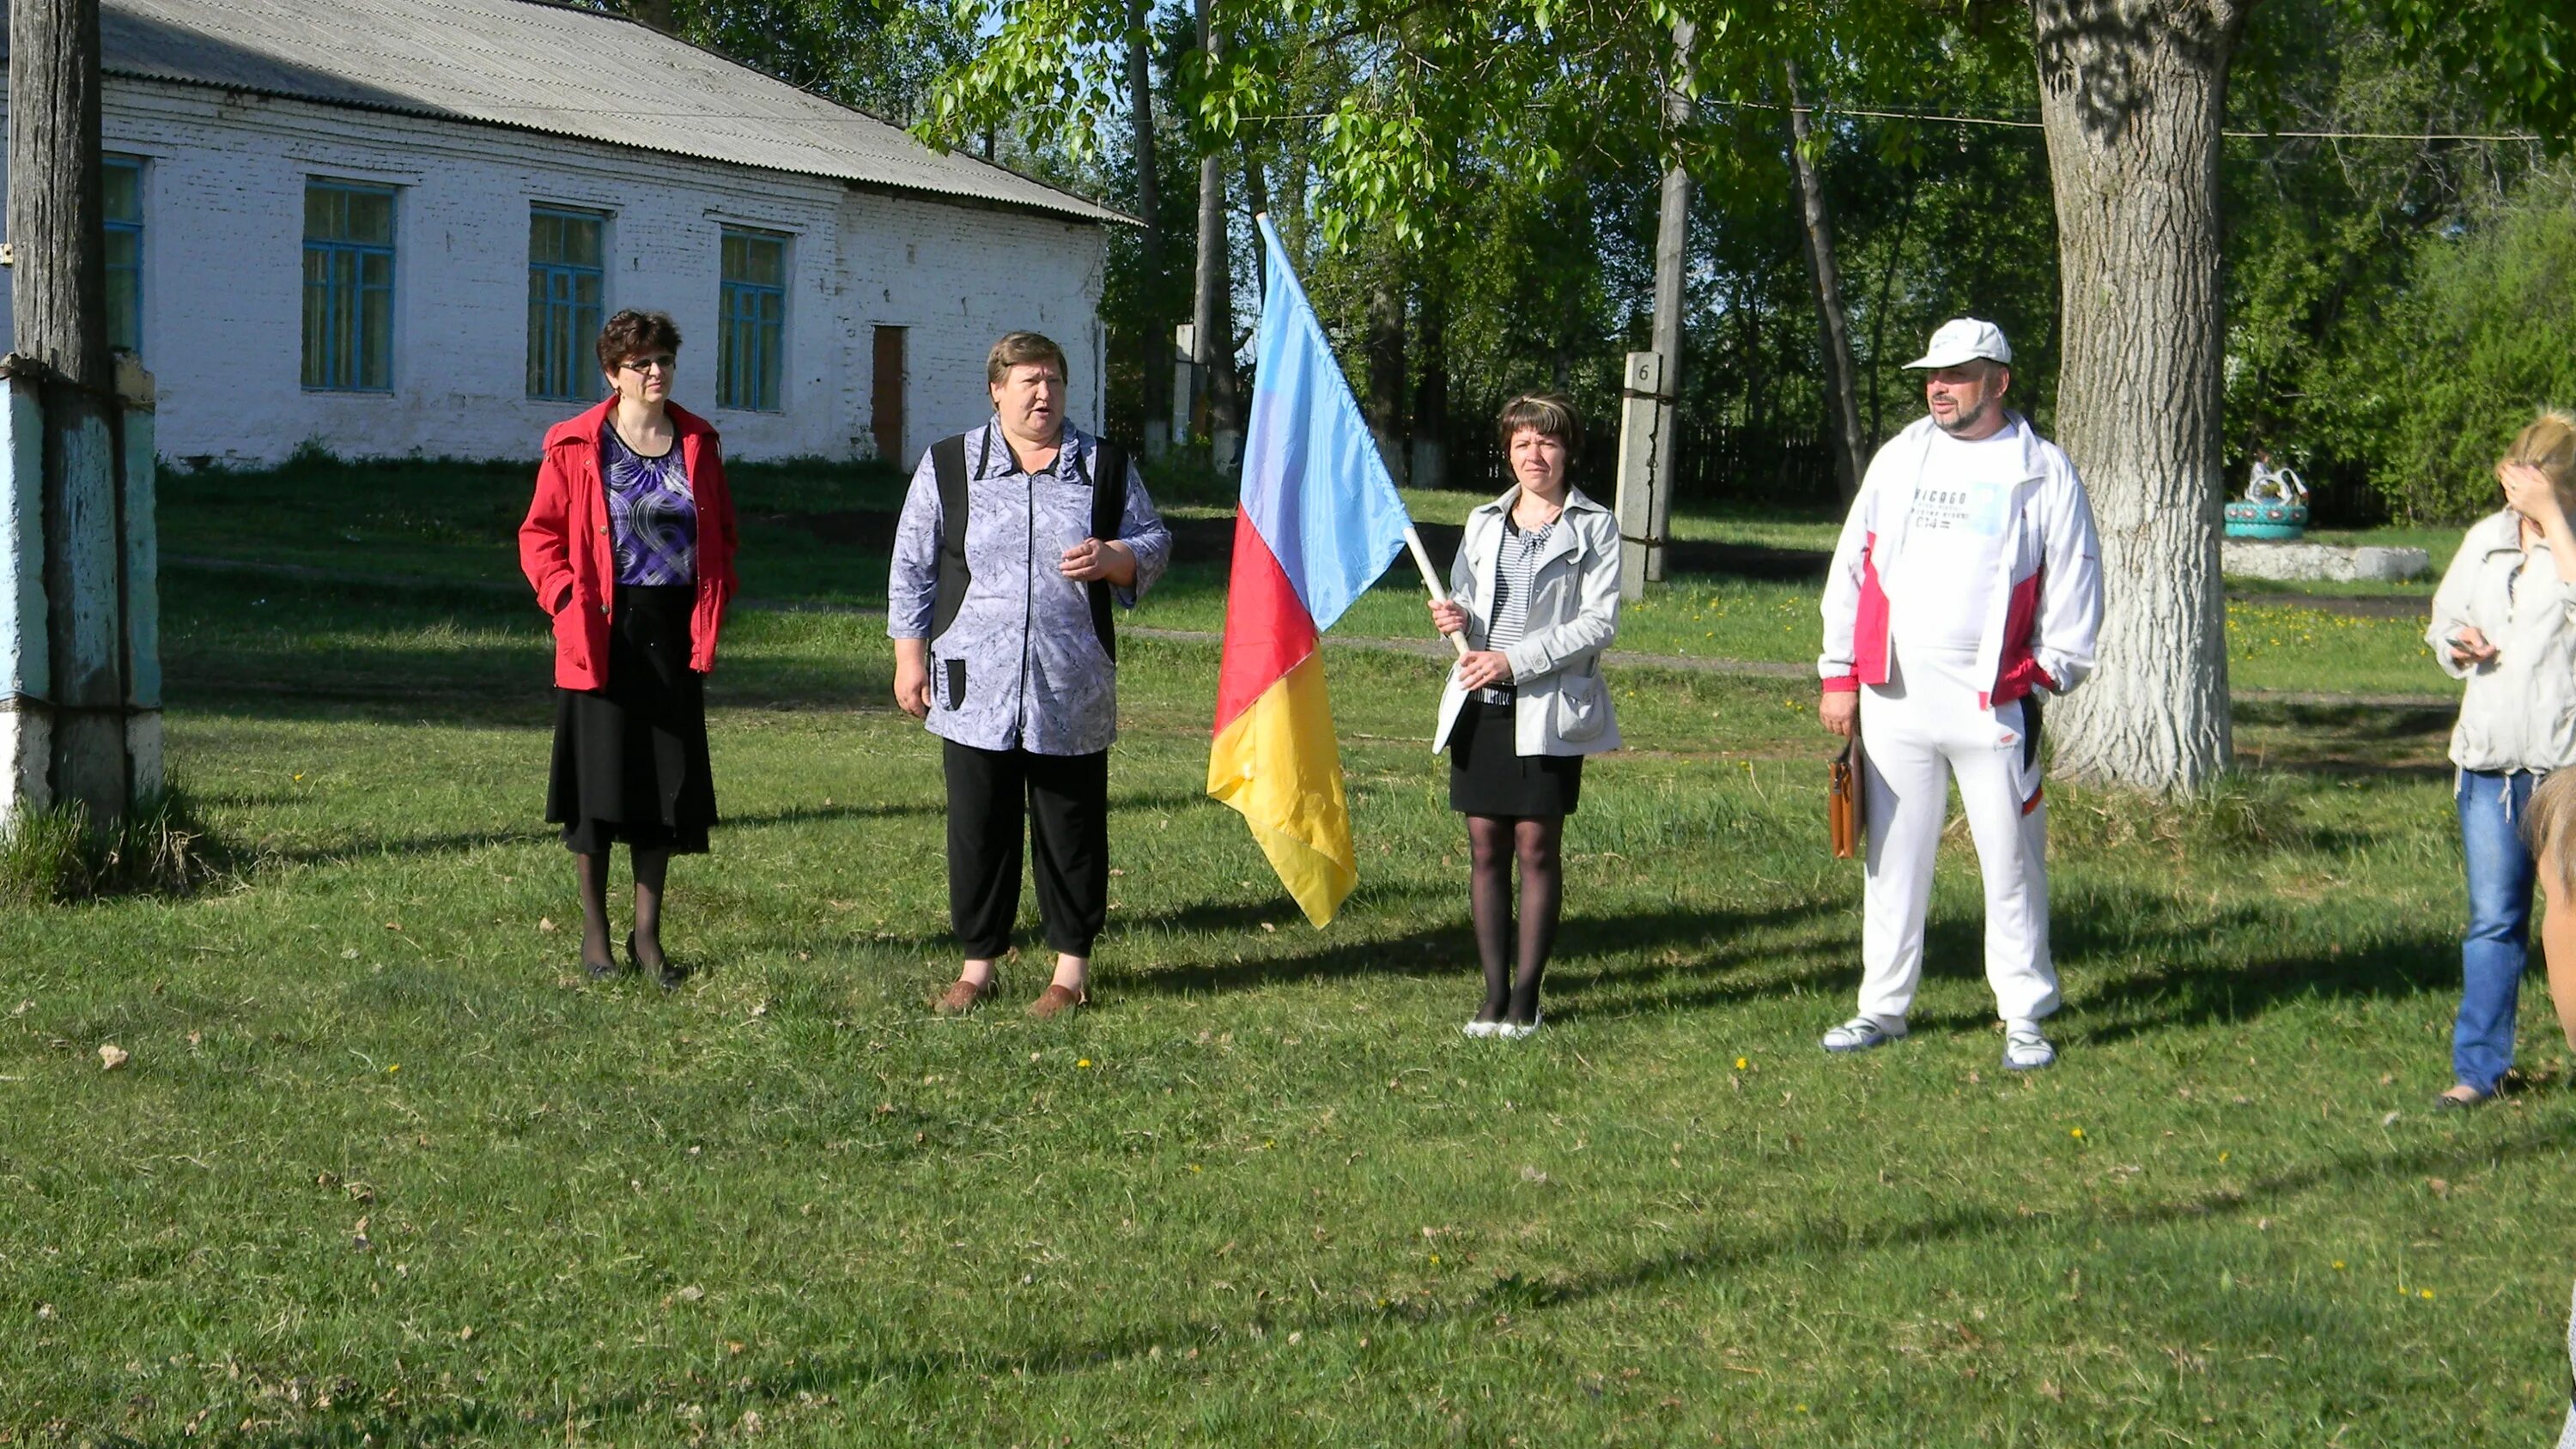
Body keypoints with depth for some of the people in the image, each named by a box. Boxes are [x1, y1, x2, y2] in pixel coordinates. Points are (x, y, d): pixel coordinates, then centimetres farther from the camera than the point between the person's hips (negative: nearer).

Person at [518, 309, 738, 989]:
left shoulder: (698, 442, 9)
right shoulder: (576, 446, -2)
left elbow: (720, 532, 17)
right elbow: (540, 536, 1)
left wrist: (712, 607, 4)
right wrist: (568, 601, -13)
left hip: (675, 633, 4)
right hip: (603, 631, -3)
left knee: (668, 782, 6)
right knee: (599, 786, 1)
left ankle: (648, 934, 16)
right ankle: (594, 930, 13)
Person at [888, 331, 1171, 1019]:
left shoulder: (1105, 467, 9)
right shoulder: (948, 466, 7)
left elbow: (1154, 544, 13)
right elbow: (912, 569, 8)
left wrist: (1111, 559, -9)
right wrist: (910, 659, 3)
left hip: (1072, 692, 0)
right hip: (975, 690, 0)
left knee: (1071, 828, 3)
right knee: (979, 828, 5)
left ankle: (1072, 967, 14)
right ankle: (977, 963, 16)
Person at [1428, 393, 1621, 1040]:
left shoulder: (1594, 527, 2)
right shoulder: (1484, 522, 16)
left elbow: (1600, 622, -6)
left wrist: (1515, 661, -14)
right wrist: (1453, 615, -4)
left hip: (1548, 710, -4)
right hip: (1479, 703, 4)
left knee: (1537, 848, -2)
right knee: (1485, 847, 3)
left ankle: (1526, 995, 4)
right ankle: (1493, 992, 8)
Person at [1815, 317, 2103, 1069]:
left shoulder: (2043, 471, 3)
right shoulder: (1899, 458, 12)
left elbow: (2072, 583, 4)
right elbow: (1852, 566, 13)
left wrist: (2048, 670, -6)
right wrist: (1840, 674, 8)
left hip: (1994, 701, -3)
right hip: (1893, 699, 3)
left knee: (2011, 862, 0)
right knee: (1892, 859, 9)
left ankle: (2025, 1019, 9)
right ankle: (1883, 1008, 18)